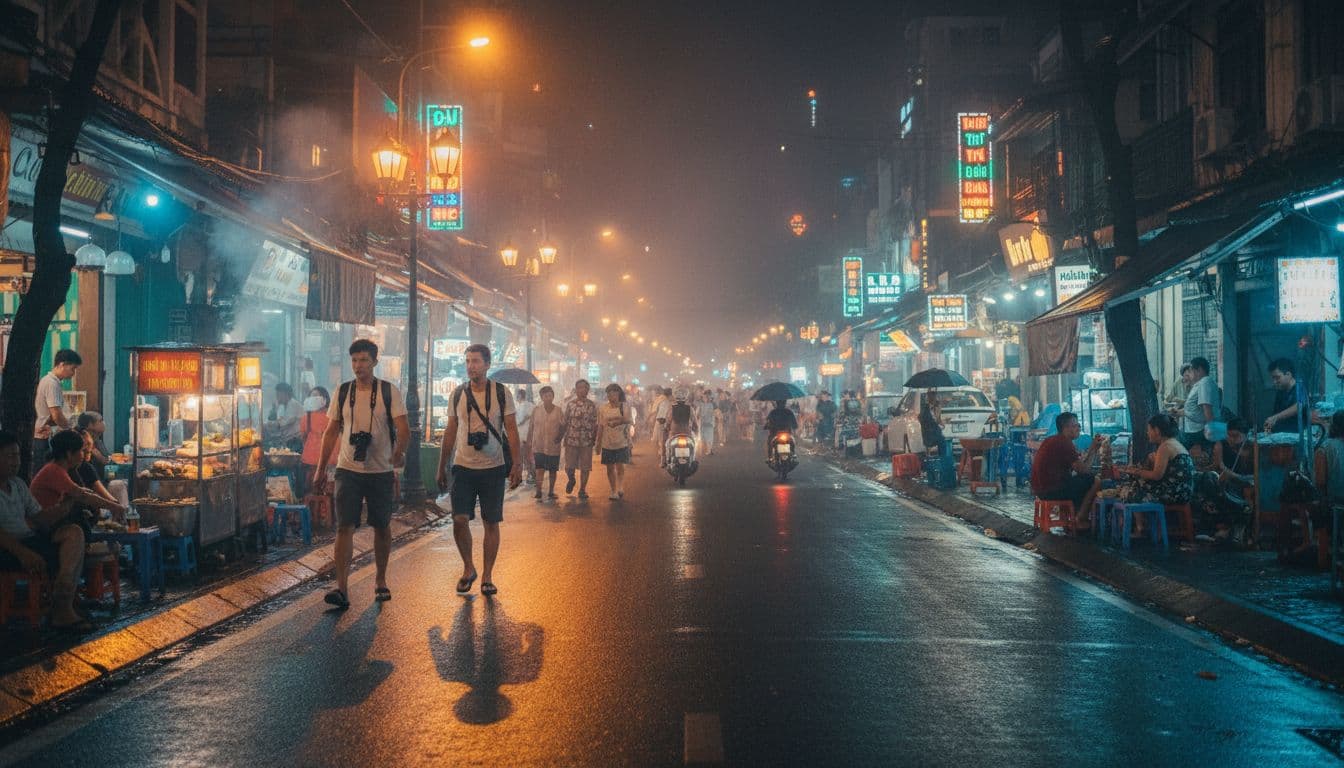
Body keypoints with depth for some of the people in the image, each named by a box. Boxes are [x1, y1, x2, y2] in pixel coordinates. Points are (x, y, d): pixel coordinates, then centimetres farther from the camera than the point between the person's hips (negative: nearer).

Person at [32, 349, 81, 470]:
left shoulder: (46, 380, 15)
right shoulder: (52, 384, -15)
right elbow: (57, 416, -21)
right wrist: (72, 429, -7)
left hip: (41, 437, 10)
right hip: (48, 439, -10)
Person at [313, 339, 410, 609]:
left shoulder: (390, 392, -4)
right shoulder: (342, 392, 5)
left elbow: (403, 428, -13)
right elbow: (331, 432, 10)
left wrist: (399, 450, -34)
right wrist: (320, 470, 7)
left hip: (381, 472, -1)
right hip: (348, 470, 1)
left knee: (382, 527, 10)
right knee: (345, 527, -9)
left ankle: (380, 580, 27)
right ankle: (342, 588, -12)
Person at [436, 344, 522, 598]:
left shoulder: (502, 393, -2)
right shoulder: (458, 394, 4)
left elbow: (511, 430, -1)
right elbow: (450, 432, 11)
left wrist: (516, 464, -10)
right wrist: (442, 468, 10)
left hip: (493, 468, -1)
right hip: (463, 467, 1)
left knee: (491, 523, 3)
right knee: (459, 520, -8)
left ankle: (487, 576, 13)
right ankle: (468, 568, 13)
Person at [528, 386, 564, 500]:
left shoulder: (559, 411, -1)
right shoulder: (536, 410, 1)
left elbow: (563, 427, 3)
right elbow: (531, 426, 5)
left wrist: (559, 438, -11)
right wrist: (529, 440, 2)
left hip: (553, 446, 1)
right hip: (538, 446, -1)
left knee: (553, 470, 9)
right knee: (540, 469, -4)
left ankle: (551, 491, 21)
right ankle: (538, 491, 3)